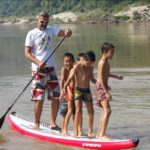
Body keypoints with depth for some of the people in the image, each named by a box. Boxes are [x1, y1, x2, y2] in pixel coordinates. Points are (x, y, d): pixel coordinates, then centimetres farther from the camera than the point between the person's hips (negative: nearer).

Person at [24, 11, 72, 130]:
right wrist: (38, 62, -23)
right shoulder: (32, 34, -4)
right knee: (39, 99, -5)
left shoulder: (52, 30, 8)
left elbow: (63, 33, -9)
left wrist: (68, 33, -34)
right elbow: (27, 53, -8)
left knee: (56, 97, 5)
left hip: (51, 68, 5)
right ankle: (37, 124, 8)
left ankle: (52, 123, 15)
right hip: (38, 70, -5)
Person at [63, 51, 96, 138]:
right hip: (78, 90, -5)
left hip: (87, 90, 5)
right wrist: (65, 87, -37)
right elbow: (70, 78, -22)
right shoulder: (77, 67, -12)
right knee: (78, 110, -15)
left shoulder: (90, 67, 6)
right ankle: (75, 132, -11)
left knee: (91, 111, 3)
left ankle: (90, 131, 13)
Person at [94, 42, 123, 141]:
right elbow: (101, 78, -23)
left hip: (103, 87, 11)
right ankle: (102, 135, -22)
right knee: (107, 110, -18)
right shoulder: (102, 62, -16)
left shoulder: (106, 62, 14)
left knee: (105, 111, 15)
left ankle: (100, 133, 21)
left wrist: (116, 77, 43)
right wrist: (106, 92, -27)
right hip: (101, 88, -11)